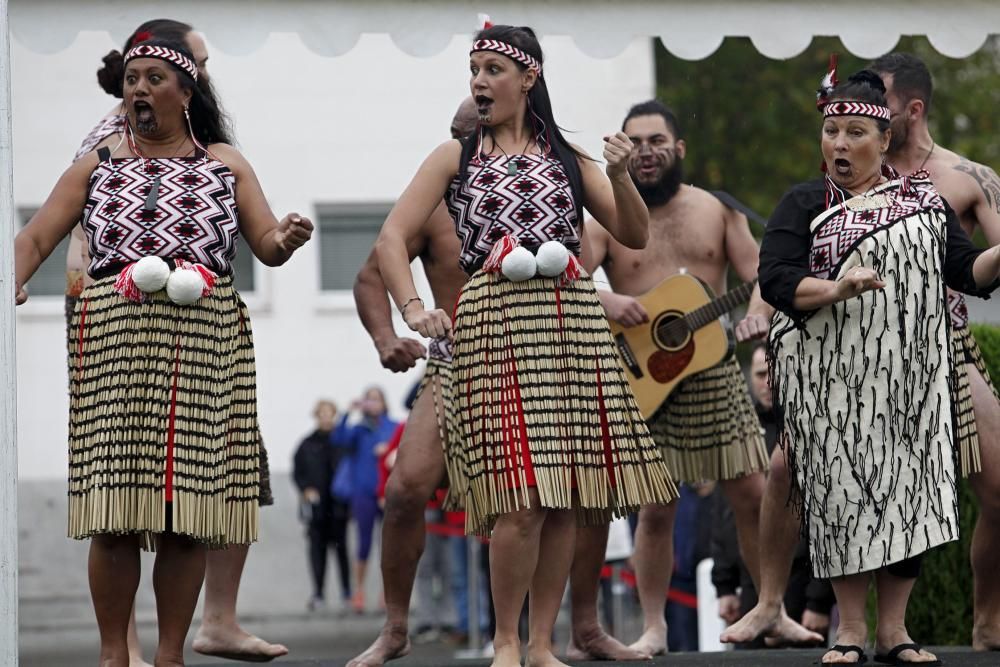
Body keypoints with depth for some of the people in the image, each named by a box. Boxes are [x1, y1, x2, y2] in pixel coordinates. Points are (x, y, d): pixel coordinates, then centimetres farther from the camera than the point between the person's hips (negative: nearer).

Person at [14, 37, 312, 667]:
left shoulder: (225, 163, 14)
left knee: (188, 513, -1)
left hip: (204, 345, 0)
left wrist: (286, 240, -16)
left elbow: (266, 244, 8)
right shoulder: (97, 165, 14)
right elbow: (35, 238, 7)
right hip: (116, 340, 0)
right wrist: (12, 285, -13)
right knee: (116, 508, -5)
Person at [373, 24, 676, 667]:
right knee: (523, 499, -13)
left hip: (574, 320, 3)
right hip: (497, 323, -3)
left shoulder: (566, 155, 15)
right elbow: (392, 238, 5)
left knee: (569, 496, 0)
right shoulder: (457, 156, 10)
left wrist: (620, 175, -6)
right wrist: (414, 311, -9)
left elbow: (635, 235, 11)